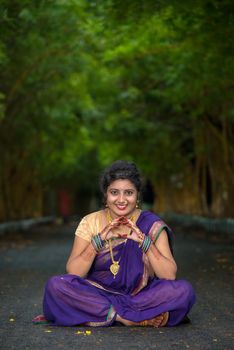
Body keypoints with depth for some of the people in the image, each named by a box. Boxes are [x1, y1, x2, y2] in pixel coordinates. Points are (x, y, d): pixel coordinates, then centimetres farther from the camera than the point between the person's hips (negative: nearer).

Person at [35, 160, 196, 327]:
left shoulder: (152, 225, -4)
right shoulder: (91, 222, -1)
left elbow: (169, 276, -12)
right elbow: (72, 273, -9)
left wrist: (144, 241, -24)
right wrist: (99, 240, -21)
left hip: (143, 296, -1)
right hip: (98, 295, 1)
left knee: (184, 290, -26)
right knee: (56, 285, -26)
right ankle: (142, 317, -22)